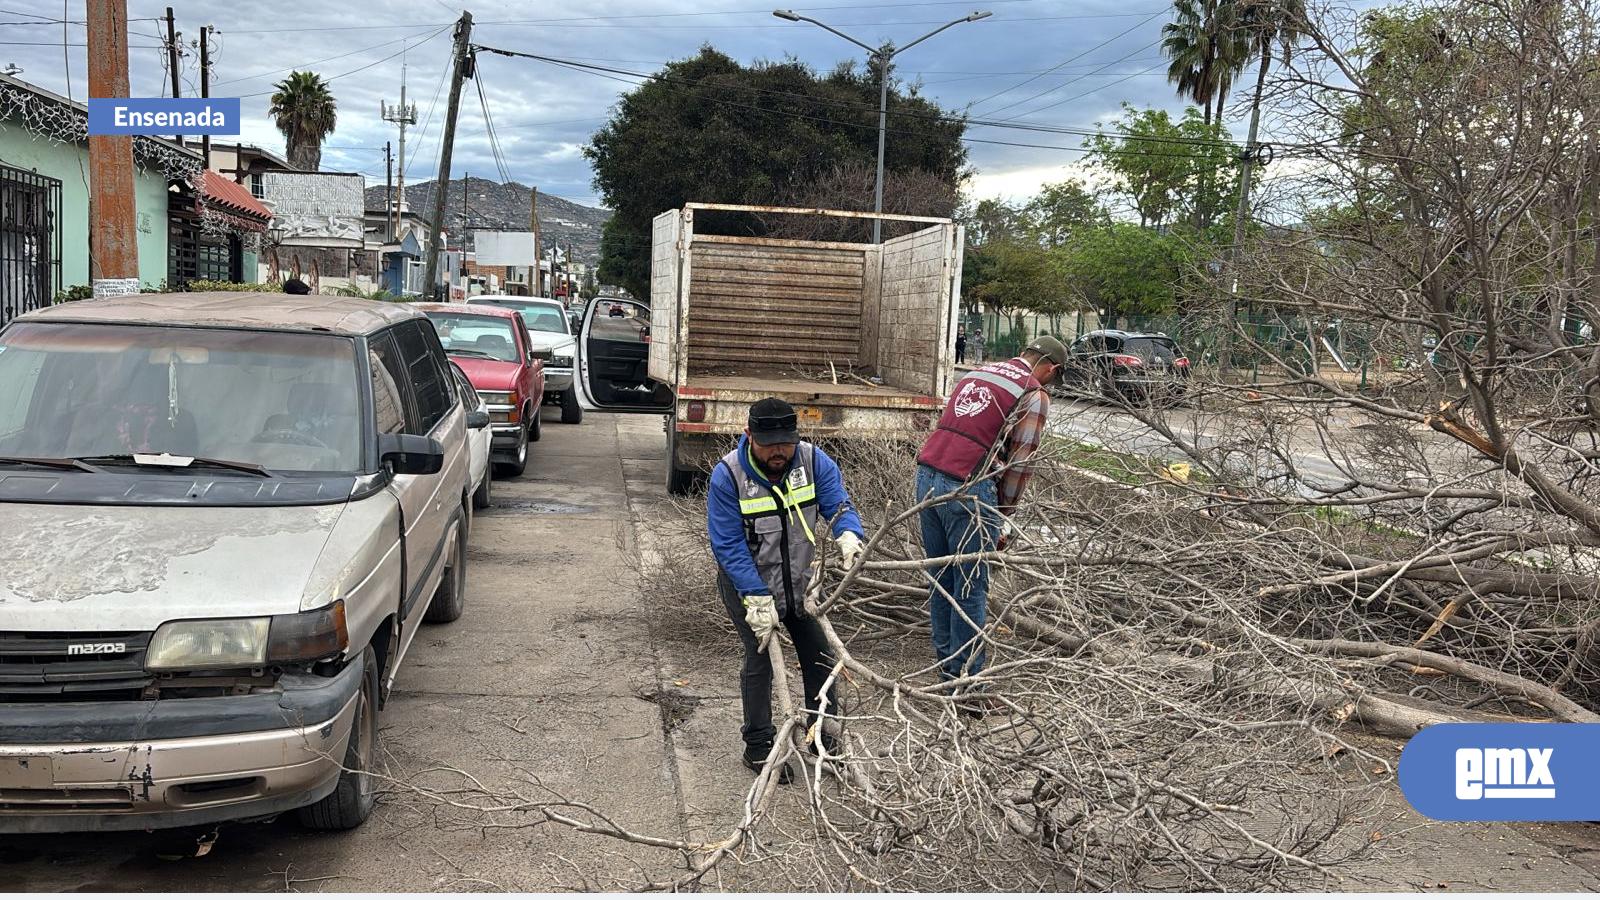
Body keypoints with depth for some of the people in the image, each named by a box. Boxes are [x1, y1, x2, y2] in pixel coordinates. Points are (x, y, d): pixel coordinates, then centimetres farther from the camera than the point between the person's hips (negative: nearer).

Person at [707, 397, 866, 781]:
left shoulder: (814, 461, -15)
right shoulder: (728, 475, -25)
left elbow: (838, 504, -17)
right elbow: (728, 546, -24)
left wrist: (848, 534, -42)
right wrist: (758, 599, -29)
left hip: (798, 579, 4)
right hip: (746, 582, -4)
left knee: (820, 655, 9)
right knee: (760, 660, -4)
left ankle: (825, 737, 28)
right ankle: (758, 746, 15)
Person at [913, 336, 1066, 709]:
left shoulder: (977, 373, 19)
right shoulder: (1035, 395, 0)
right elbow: (1019, 463, -4)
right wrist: (1002, 518, 6)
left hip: (928, 474, 7)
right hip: (967, 488, -7)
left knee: (940, 579, 17)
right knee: (971, 589, 2)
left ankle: (945, 664, 30)